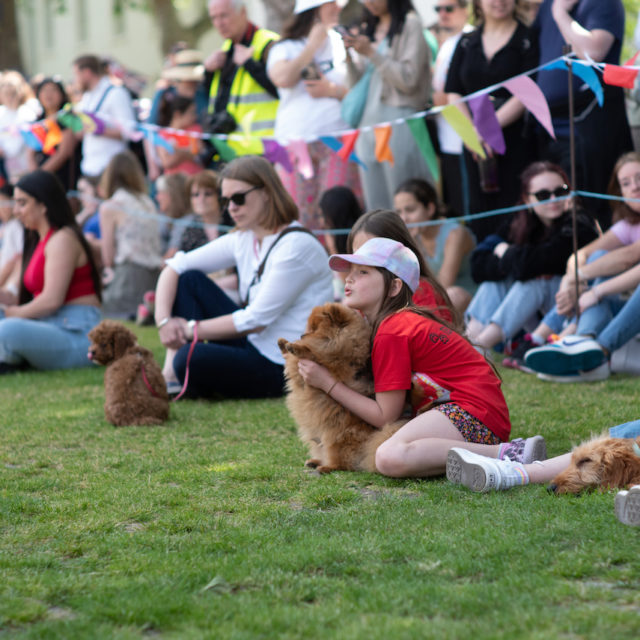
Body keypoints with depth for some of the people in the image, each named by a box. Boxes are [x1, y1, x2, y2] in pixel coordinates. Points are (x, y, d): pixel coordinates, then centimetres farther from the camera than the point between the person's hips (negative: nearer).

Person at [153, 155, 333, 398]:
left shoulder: (297, 246, -17)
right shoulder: (242, 241, 8)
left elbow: (256, 320, -19)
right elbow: (175, 267, 9)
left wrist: (192, 329, -11)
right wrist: (163, 320, -8)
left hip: (285, 368, -8)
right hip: (253, 345, 9)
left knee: (190, 360, -31)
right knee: (189, 279, 2)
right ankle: (171, 376, -5)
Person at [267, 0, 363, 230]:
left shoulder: (343, 43, 12)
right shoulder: (284, 48, 10)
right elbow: (283, 79, -12)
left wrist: (333, 90, -9)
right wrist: (312, 45, -4)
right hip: (295, 140, 0)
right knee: (300, 215, -3)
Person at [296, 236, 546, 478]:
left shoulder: (392, 331, -10)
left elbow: (385, 416, -10)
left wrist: (327, 383, -6)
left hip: (473, 412, -11)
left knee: (390, 457, -31)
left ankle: (504, 454, -26)